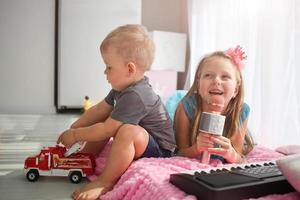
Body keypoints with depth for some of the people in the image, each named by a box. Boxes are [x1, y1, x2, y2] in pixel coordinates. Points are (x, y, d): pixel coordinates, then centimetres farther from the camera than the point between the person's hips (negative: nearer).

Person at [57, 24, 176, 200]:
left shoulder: (135, 96, -29)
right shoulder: (125, 87, 2)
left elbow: (107, 130, -26)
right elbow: (99, 110, 10)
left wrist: (75, 135, -13)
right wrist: (73, 128, 6)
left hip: (159, 150, -10)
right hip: (138, 142, 10)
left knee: (127, 131, -38)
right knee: (101, 123, 10)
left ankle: (105, 182, -22)